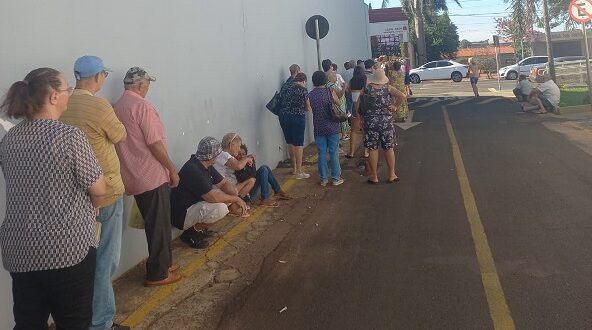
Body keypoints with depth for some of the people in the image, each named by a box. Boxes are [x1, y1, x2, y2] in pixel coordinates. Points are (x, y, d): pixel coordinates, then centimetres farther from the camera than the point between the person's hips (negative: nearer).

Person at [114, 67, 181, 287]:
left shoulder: (117, 107, 10)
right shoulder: (142, 106, -16)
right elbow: (154, 143, -19)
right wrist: (172, 169, -9)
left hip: (134, 178, 9)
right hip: (152, 176, -8)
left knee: (154, 224, 19)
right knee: (159, 226, 2)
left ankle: (163, 264, 30)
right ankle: (157, 274, 10)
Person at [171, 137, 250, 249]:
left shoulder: (207, 166, 3)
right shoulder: (193, 170, -27)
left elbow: (224, 183, 8)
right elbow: (213, 197, -31)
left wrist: (236, 200, -10)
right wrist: (236, 199, -18)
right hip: (181, 215, -10)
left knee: (230, 194, 6)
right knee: (220, 208, -30)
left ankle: (200, 228, 9)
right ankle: (191, 233, -9)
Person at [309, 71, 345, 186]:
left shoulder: (311, 94, -5)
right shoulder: (330, 92, -9)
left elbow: (309, 109, 5)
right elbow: (338, 103, 5)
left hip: (318, 128, 2)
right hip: (332, 127, -2)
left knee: (322, 154, 9)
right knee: (334, 153, 7)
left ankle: (323, 179, 14)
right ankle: (336, 178, 12)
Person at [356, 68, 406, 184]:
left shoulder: (367, 89, -6)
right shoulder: (388, 88, -4)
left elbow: (357, 106, -7)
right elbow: (402, 96, -16)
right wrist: (394, 106, -3)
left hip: (370, 122, -1)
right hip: (386, 121, 1)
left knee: (372, 149, 5)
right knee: (389, 148, 12)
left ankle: (374, 177, 11)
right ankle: (392, 175, 19)